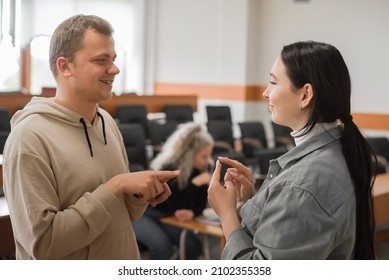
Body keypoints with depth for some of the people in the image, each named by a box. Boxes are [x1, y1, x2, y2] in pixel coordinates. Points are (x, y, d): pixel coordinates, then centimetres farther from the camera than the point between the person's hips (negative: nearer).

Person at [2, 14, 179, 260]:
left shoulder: (107, 121, -1)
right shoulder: (30, 136, -20)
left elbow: (119, 217, 8)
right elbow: (41, 242, -24)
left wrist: (141, 196, -12)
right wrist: (115, 186, -25)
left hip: (124, 263, 6)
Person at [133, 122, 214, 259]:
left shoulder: (201, 169, -8)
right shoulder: (168, 170, -27)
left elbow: (200, 203, -6)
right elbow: (176, 207, -29)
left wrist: (192, 212, -29)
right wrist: (195, 184, -37)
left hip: (165, 216, 6)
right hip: (142, 213, -6)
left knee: (193, 245, -15)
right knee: (162, 246, -31)